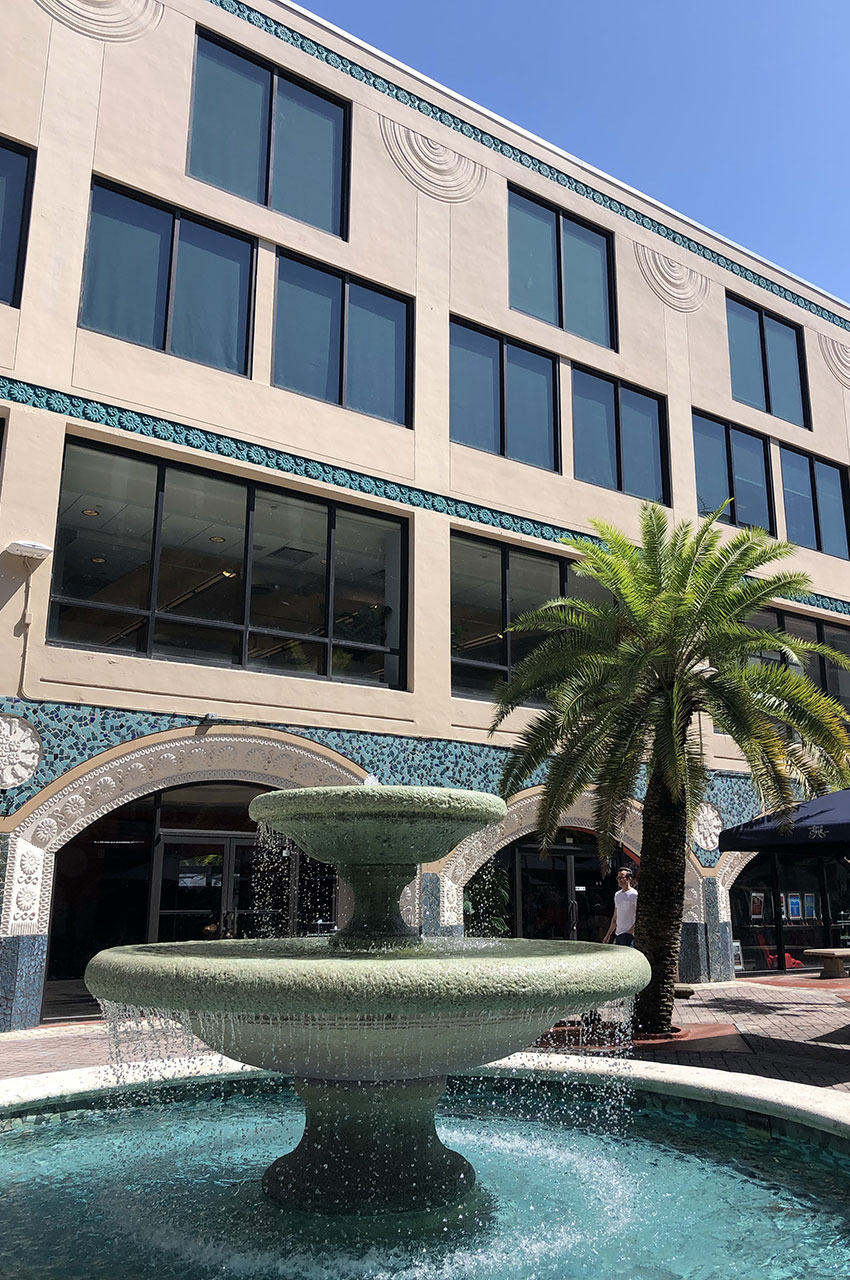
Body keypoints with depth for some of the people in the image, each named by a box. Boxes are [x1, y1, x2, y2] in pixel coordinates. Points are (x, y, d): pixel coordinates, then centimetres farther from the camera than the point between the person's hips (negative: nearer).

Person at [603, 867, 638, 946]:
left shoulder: (634, 894, -8)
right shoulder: (617, 894, 16)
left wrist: (631, 932, -18)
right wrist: (608, 935, 20)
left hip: (628, 934, -8)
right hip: (618, 934, 8)